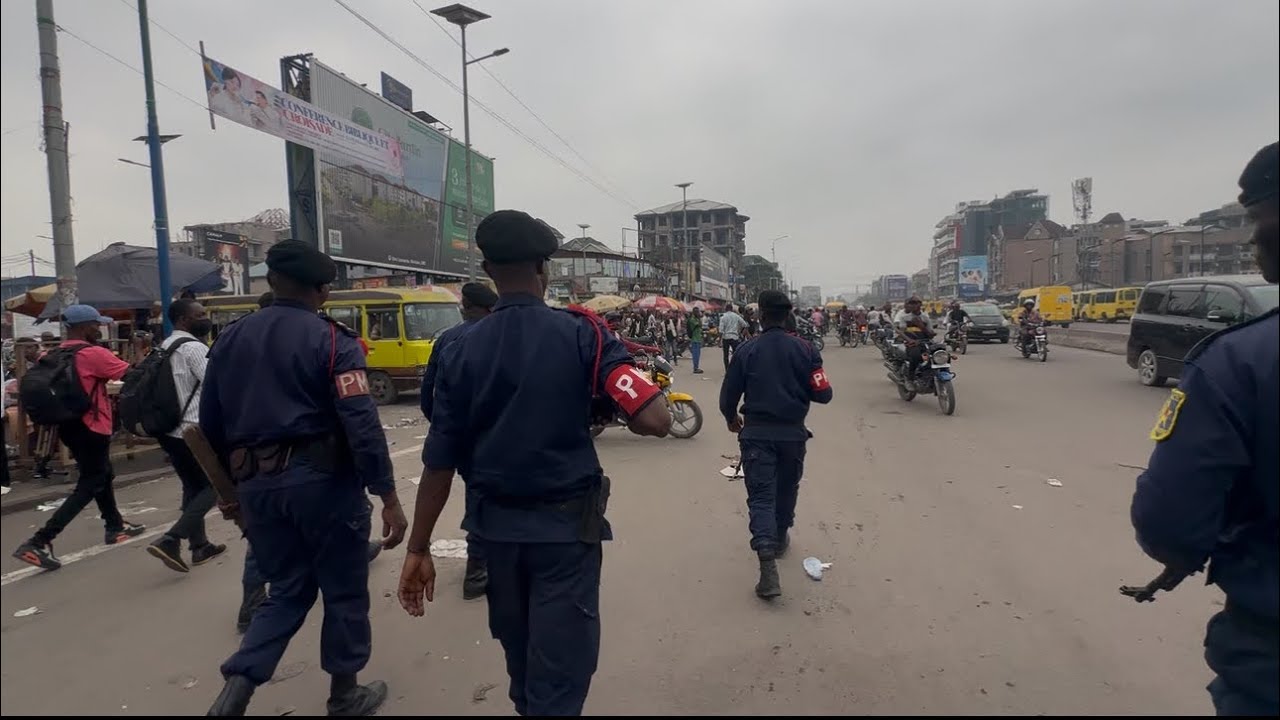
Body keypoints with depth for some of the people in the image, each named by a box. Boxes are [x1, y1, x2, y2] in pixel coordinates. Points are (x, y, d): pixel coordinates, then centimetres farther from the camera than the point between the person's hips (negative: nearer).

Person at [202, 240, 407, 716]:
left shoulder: (229, 339, 9)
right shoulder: (331, 341, -10)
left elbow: (210, 424, 13)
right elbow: (361, 424, -19)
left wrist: (235, 484, 24)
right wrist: (388, 495, -16)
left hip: (257, 485, 6)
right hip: (322, 480, -5)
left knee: (287, 591, 20)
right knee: (343, 591, 12)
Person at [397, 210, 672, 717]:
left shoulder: (462, 350, -5)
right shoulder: (582, 334, -13)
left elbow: (439, 462, -5)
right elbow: (654, 421, -21)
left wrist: (418, 549, 5)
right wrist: (596, 406, 0)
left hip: (496, 525, 4)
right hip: (565, 524, -4)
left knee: (521, 659, 26)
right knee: (560, 666, 7)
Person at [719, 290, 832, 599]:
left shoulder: (746, 350, -6)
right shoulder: (805, 349, -5)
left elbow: (728, 397, -2)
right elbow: (823, 394, -6)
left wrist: (732, 419, 18)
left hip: (756, 433, -2)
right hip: (792, 432, 2)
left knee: (760, 496, -2)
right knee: (787, 489, 23)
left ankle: (768, 563, -16)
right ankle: (780, 538, 43)